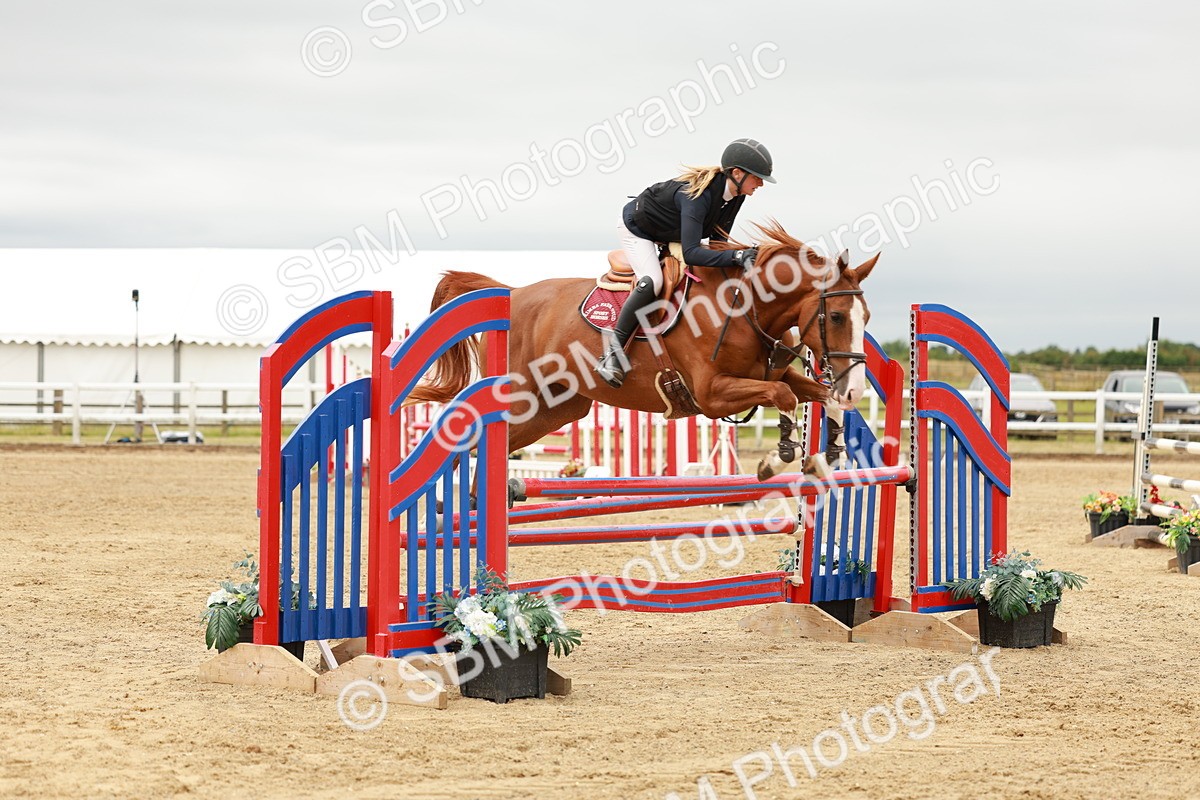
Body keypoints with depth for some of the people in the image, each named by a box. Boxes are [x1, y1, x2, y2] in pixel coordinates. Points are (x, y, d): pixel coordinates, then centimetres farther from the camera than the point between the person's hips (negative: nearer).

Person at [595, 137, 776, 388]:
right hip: (636, 228, -10)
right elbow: (690, 253, -48)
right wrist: (736, 256, -55)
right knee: (652, 281, -29)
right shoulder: (698, 196, -41)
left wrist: (743, 254, -20)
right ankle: (613, 350, -24)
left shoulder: (735, 195, -15)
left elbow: (717, 240, -5)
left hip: (672, 234, 10)